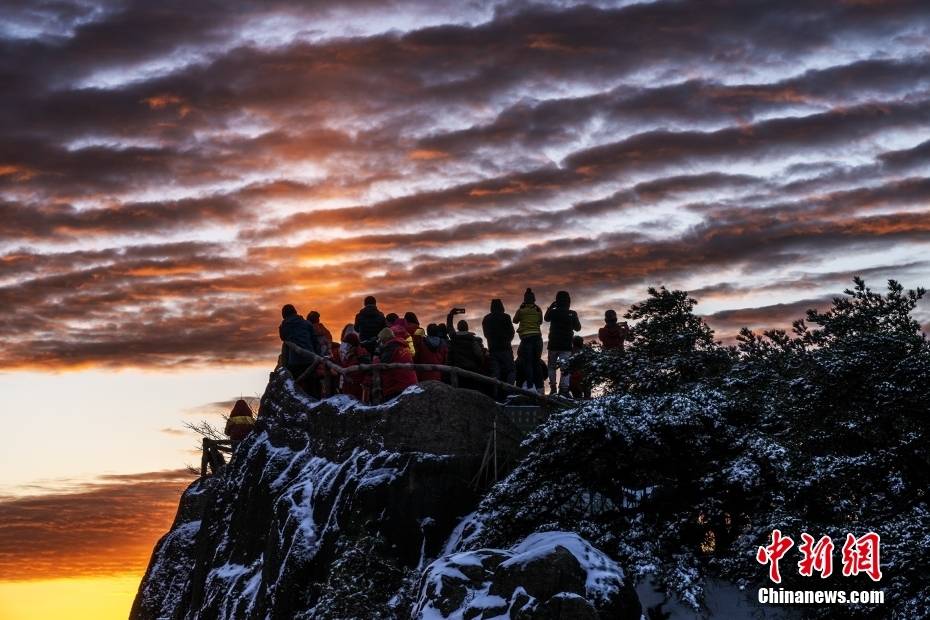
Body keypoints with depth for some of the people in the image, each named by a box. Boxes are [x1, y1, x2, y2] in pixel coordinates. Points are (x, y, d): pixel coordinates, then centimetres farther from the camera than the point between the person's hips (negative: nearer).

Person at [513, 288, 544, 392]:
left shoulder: (521, 310, -3)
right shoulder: (538, 310, 7)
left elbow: (515, 320, 14)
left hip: (526, 337, -4)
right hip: (537, 337, 4)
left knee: (527, 363, -7)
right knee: (536, 362, 11)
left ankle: (530, 386, -17)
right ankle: (539, 386, 8)